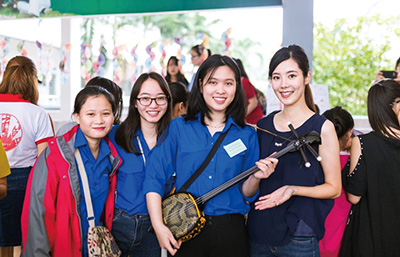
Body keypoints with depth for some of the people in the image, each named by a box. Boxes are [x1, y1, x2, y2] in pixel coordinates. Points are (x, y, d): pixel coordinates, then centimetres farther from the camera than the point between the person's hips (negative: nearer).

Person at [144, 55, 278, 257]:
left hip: (230, 232, 1)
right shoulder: (178, 128, -1)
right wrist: (159, 226, -12)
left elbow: (246, 193, 7)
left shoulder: (247, 136, 3)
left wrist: (256, 177, -14)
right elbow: (154, 178, -4)